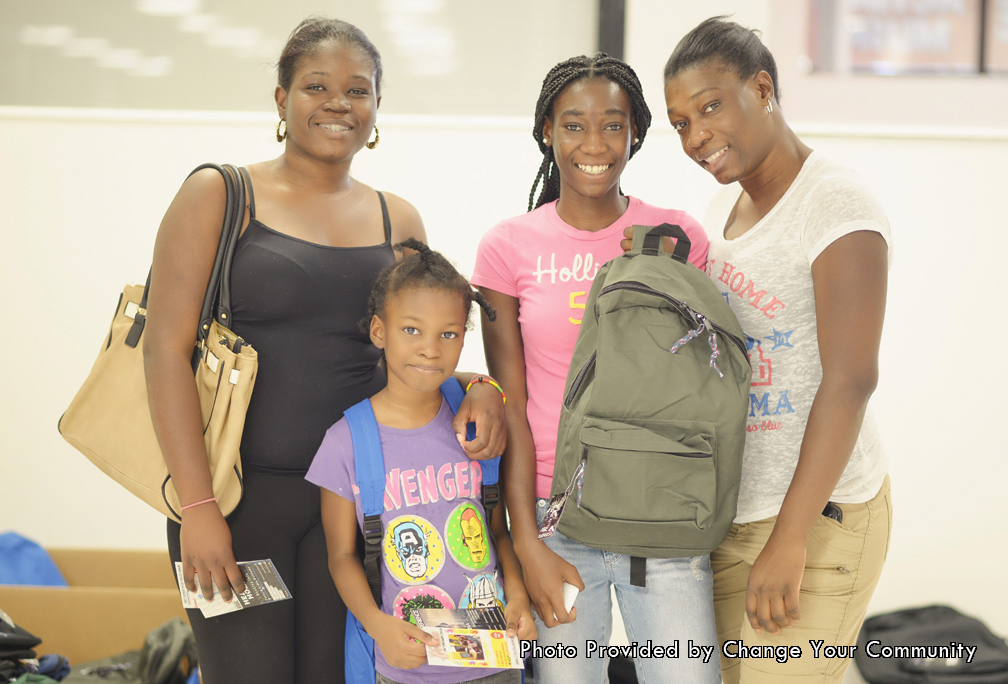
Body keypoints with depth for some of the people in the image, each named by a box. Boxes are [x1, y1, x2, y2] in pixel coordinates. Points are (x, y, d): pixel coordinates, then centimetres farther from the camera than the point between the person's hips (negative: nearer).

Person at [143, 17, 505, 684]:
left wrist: (481, 389, -5)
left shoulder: (398, 221, 12)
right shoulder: (220, 195, 0)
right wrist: (198, 505, -14)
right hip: (238, 490, -4)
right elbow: (166, 346, -7)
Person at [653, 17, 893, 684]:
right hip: (729, 513, 8)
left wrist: (789, 542, -23)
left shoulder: (839, 209, -15)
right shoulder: (727, 205, 12)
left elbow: (850, 381, -22)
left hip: (820, 515, -8)